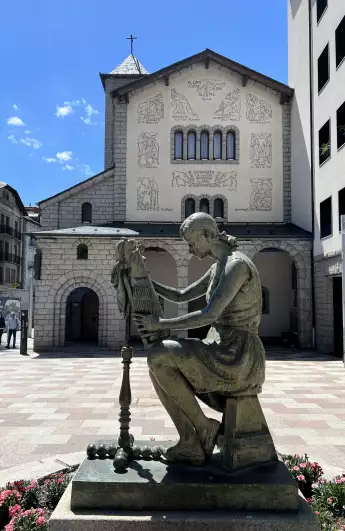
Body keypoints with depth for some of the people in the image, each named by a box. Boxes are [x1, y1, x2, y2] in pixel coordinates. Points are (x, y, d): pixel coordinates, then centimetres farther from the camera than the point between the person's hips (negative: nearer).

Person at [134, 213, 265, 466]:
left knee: (158, 355, -18)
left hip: (237, 358, -10)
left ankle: (203, 426, -3)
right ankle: (191, 445, 3)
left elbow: (209, 315, -25)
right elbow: (182, 296, 23)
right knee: (158, 368, 5)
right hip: (225, 354, 10)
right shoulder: (219, 267, 16)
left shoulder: (236, 264, -16)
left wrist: (160, 323, -17)